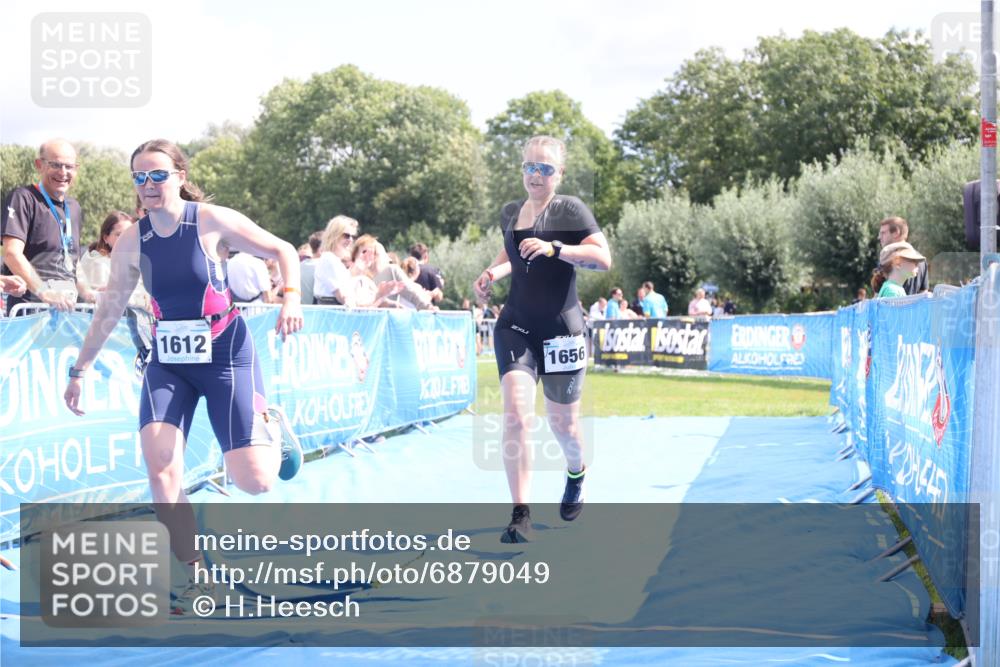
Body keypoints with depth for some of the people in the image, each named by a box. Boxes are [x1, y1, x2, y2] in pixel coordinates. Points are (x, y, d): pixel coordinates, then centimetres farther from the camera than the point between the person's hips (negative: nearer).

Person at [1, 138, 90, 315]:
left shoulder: (74, 207, 20)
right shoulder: (23, 198, -3)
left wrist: (84, 292, 13)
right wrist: (45, 293, -24)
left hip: (66, 306, 7)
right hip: (30, 306, -6)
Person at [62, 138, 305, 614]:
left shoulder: (212, 221, -11)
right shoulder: (131, 242, -1)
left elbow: (284, 252, -3)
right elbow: (109, 310, 11)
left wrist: (291, 298, -21)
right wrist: (81, 369, 13)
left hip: (228, 356, -3)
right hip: (168, 362, 3)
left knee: (254, 481, -10)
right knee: (160, 467, -19)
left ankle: (268, 427, 29)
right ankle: (195, 579, -4)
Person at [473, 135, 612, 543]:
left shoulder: (571, 210, -6)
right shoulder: (510, 214, 9)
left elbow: (603, 258, -16)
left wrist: (554, 249, -26)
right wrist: (492, 274, 8)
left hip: (560, 330, -3)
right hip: (515, 327, 3)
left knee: (563, 424, 9)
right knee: (516, 414, -17)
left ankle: (576, 475, 45)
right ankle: (521, 514, -17)